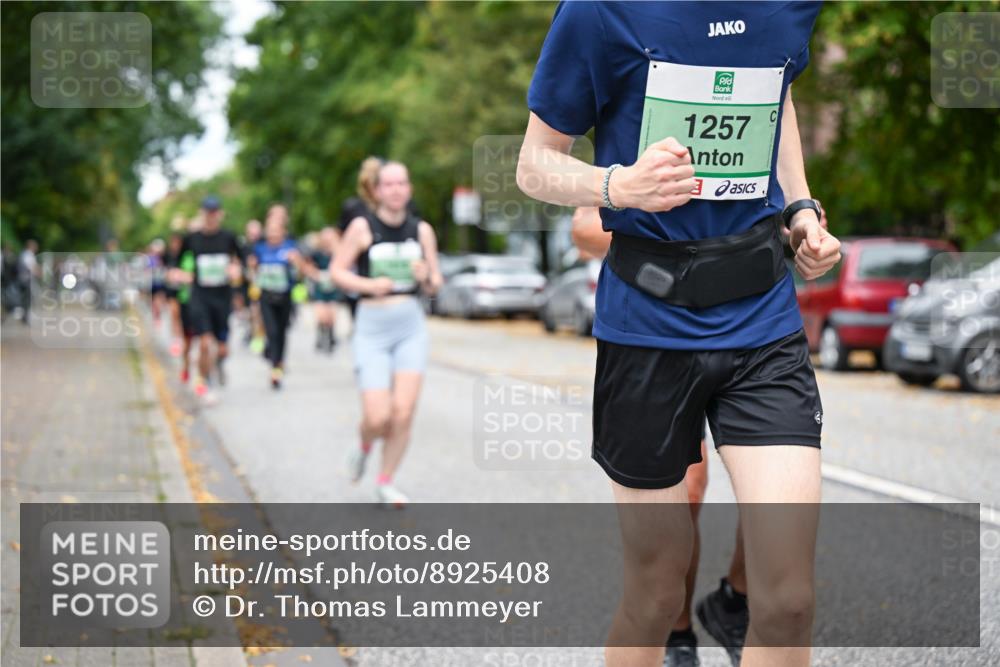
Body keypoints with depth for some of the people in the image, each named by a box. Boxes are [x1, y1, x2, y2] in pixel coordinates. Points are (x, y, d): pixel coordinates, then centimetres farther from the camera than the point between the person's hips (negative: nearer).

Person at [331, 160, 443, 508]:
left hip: (412, 326, 3)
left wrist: (427, 276, -11)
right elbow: (337, 270, -2)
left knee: (404, 413, -5)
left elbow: (435, 285, 11)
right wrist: (368, 285, -18)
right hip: (372, 326, -3)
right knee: (378, 417, -9)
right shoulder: (362, 226, -4)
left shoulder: (422, 230, 5)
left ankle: (386, 482, 14)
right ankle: (364, 446, 27)